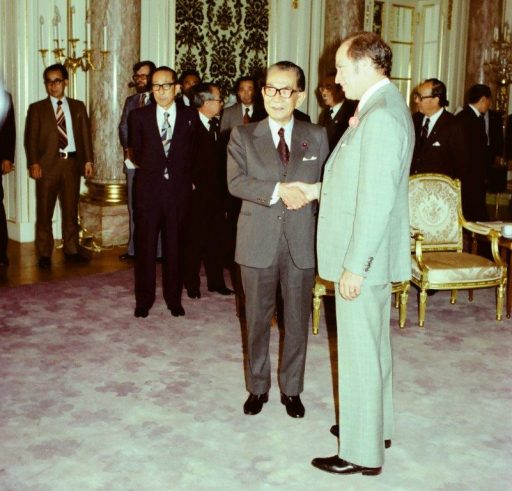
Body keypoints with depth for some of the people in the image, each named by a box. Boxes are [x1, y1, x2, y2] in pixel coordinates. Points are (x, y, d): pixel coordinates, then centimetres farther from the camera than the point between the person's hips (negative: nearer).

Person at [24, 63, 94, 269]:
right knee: (44, 212, 2)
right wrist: (33, 163, -10)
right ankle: (44, 254, 10)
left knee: (71, 210, 8)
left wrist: (88, 160, 1)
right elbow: (31, 138, 1)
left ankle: (71, 250, 18)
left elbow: (85, 135, 9)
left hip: (72, 162, 2)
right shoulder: (36, 108, 5)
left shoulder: (78, 106, 12)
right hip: (47, 164, -2)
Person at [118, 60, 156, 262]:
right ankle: (134, 249, 15)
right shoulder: (130, 100, 17)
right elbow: (123, 127, 14)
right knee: (134, 205, 9)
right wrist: (128, 147, -2)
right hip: (133, 161, 6)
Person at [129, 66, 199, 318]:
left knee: (175, 246, 7)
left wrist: (184, 177, 6)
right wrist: (150, 168, 7)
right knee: (145, 245, 4)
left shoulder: (190, 116, 3)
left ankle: (174, 299, 19)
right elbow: (137, 154, 12)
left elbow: (191, 153, 10)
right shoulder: (139, 116, 4)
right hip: (148, 190, 0)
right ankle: (144, 300, 16)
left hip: (178, 190, 0)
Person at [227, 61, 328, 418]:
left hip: (302, 242, 1)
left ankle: (292, 389, 26)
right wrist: (279, 190, -21)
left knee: (298, 320, 10)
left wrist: (305, 197, -15)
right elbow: (235, 181, -10)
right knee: (258, 319, 11)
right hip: (259, 242, 0)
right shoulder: (243, 136, 3)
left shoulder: (317, 137, 6)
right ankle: (258, 387, 28)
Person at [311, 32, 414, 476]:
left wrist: (354, 266, -22)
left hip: (364, 259, -10)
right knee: (373, 346, 21)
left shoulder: (381, 116, -21)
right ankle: (376, 425, 38)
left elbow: (376, 199, -25)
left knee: (360, 353, 0)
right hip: (369, 256, 10)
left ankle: (363, 453, 14)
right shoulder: (381, 108, 12)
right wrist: (318, 188, 12)